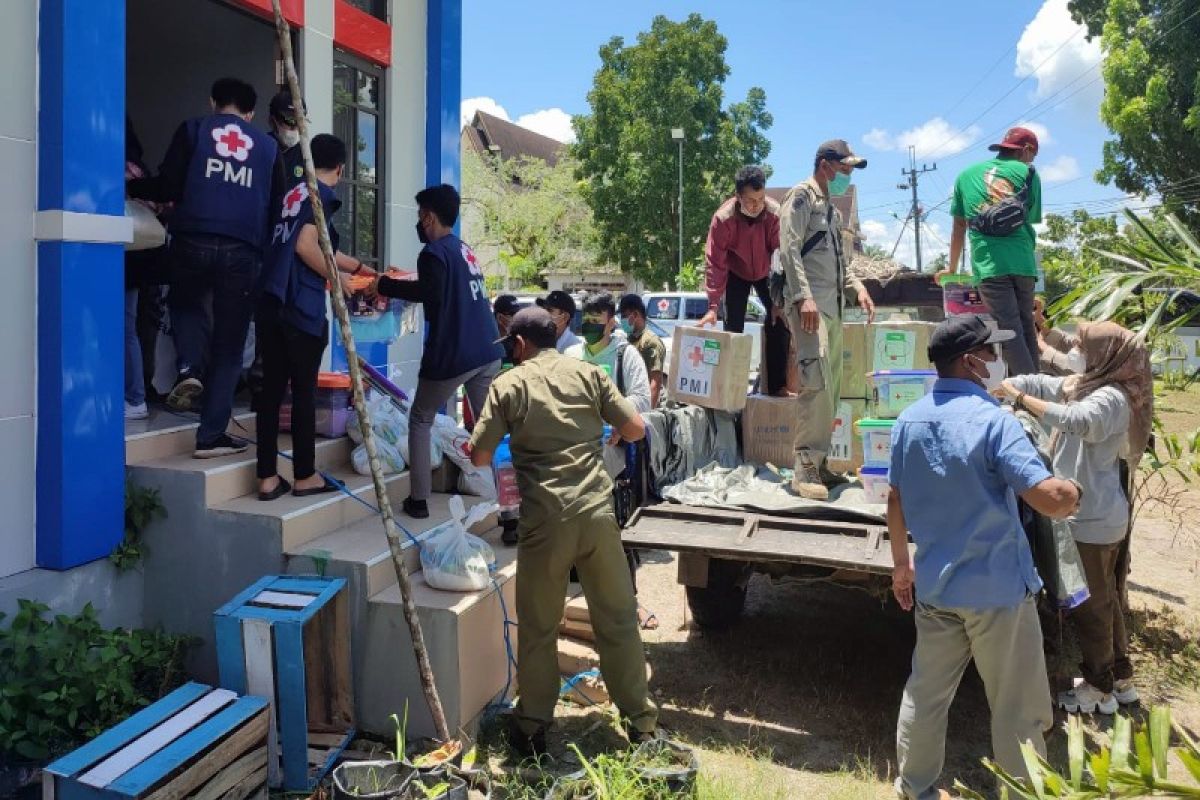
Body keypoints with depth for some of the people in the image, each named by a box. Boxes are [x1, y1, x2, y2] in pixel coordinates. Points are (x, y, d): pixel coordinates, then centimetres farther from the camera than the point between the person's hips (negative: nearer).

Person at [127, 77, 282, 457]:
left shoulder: (193, 129, 12)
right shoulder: (268, 147, 18)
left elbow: (168, 187, 3)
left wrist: (133, 186, 21)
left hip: (193, 241, 0)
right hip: (243, 251, 0)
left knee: (186, 303, 31)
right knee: (228, 347, 7)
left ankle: (190, 367, 4)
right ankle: (211, 435, 6)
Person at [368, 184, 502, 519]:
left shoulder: (434, 251, -7)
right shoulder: (464, 248, 17)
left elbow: (431, 292, -24)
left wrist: (385, 285, -11)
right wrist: (394, 287, 24)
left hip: (452, 355, -7)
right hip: (487, 352, 7)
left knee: (420, 420, 12)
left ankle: (418, 500, 14)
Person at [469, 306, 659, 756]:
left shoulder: (509, 385, 1)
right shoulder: (588, 373, 7)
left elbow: (480, 457, 0)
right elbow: (636, 429, 7)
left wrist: (469, 446, 23)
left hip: (545, 520, -2)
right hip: (597, 512, 2)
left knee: (538, 627, 13)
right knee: (617, 619, 13)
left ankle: (533, 728, 25)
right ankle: (640, 721, 24)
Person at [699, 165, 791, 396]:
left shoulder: (775, 214, -29)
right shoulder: (723, 219, -30)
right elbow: (715, 263, -27)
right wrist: (713, 306, -30)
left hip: (766, 273, 1)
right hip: (736, 274, -1)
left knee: (779, 321, -10)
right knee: (733, 328, -8)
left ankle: (778, 385, -3)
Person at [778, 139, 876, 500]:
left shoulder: (833, 209, 25)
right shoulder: (801, 196, -1)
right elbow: (789, 249, -13)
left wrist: (857, 287, 11)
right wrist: (803, 297, -23)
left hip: (833, 306, 9)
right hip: (809, 304, -9)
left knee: (831, 387, 7)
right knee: (817, 382, -18)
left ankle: (818, 462, 13)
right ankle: (805, 468, -16)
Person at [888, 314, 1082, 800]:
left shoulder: (909, 420, 2)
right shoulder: (993, 421, -19)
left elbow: (896, 501, 9)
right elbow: (1050, 499, -26)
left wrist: (901, 564, 19)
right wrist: (1073, 492, -3)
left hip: (934, 584, 7)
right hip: (997, 587, -6)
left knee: (926, 692, 20)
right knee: (1018, 709, 11)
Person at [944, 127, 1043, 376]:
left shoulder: (967, 175, 17)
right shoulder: (1027, 173, 13)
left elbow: (959, 227, 21)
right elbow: (1031, 220, 15)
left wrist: (952, 267, 29)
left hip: (988, 263, -1)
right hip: (1024, 262, 1)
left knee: (1010, 331, -7)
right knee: (1026, 327, 13)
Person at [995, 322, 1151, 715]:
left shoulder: (1112, 398, -21)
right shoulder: (1088, 385, 7)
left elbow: (1077, 420, -41)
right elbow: (1038, 383, 9)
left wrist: (1020, 398, -35)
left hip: (1092, 518, -10)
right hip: (1103, 513, 10)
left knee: (1090, 605, 5)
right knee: (1106, 599, 20)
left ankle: (1100, 689, 19)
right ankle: (1121, 678, 35)